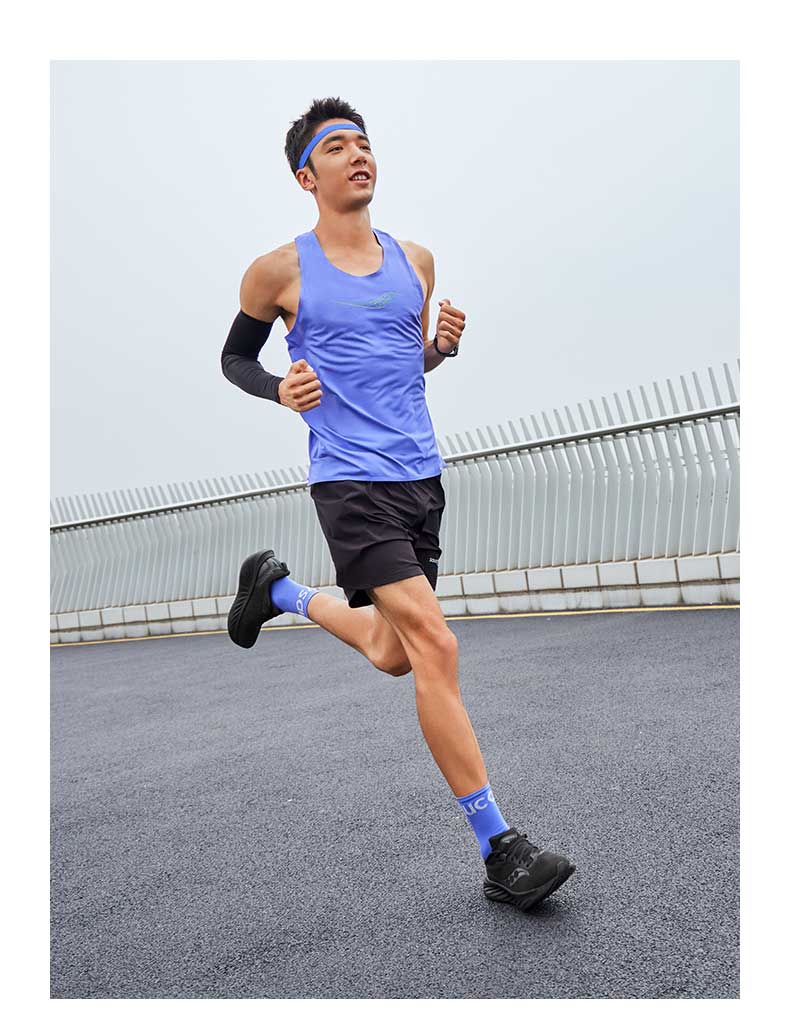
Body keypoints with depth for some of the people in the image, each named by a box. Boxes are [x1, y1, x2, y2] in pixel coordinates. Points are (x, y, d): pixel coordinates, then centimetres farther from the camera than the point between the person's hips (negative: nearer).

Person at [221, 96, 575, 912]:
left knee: (392, 655, 15)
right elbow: (233, 359, 11)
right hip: (350, 479, -6)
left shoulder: (416, 260, 13)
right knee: (436, 649, -15)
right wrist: (279, 390, -10)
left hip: (421, 474, 6)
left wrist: (443, 345, 0)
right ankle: (499, 850, -1)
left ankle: (276, 586, 40)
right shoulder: (281, 271, -1)